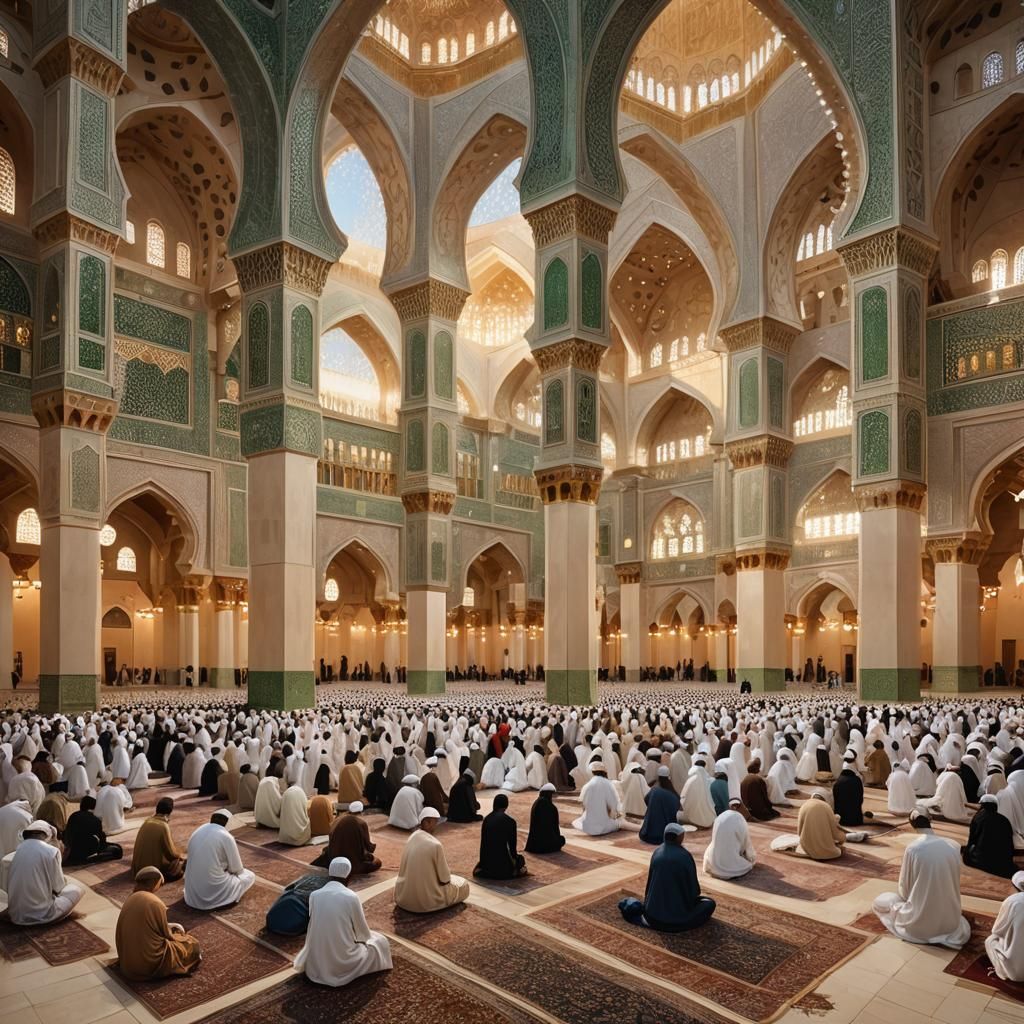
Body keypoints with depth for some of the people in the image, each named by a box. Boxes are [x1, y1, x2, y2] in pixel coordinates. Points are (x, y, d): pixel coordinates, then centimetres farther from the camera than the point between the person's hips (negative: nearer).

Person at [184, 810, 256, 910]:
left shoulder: (197, 831, 5)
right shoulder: (226, 837, -12)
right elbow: (236, 869, -4)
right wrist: (241, 869, 21)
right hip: (213, 893, -7)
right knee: (250, 876, 12)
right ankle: (219, 899, 4)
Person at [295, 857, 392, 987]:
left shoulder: (314, 895, -6)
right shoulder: (351, 897, -16)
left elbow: (313, 927, 8)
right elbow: (364, 933, -3)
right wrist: (359, 938, 20)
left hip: (314, 964, 4)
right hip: (342, 963, -4)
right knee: (380, 942, 18)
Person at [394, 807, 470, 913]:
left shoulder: (412, 837, -2)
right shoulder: (435, 845, -23)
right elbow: (445, 879, -14)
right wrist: (447, 878, 9)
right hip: (426, 899, -7)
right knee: (463, 885, 15)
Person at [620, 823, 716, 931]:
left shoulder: (657, 853, -2)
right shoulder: (685, 856, -18)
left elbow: (651, 879, 8)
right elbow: (693, 884, -8)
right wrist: (694, 895, 14)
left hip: (658, 908, 6)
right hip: (679, 911, -6)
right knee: (710, 903, 16)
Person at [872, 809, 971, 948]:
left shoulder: (912, 848, -18)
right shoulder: (953, 845, -8)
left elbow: (904, 889, -6)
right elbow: (955, 883, 8)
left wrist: (905, 896, 17)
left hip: (920, 923, -6)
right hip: (951, 921, 6)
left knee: (880, 901, 18)